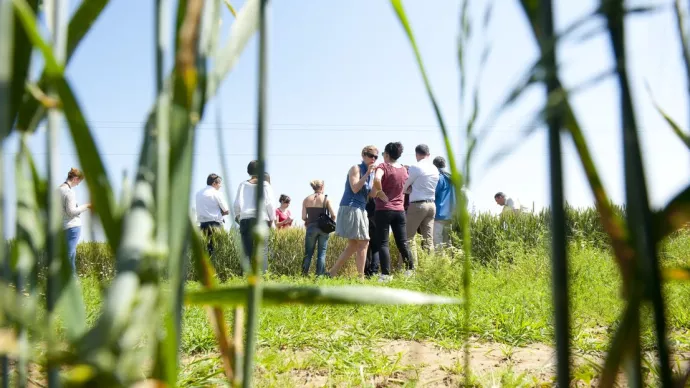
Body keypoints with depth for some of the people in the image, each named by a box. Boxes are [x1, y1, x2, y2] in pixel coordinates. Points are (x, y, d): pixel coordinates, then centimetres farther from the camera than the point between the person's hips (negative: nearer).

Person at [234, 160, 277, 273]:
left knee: (248, 250, 4)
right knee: (261, 249, -1)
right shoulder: (265, 185, 2)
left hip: (245, 219, 2)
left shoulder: (243, 185, 7)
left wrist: (238, 216, 20)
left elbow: (237, 204, 4)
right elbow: (270, 203, -3)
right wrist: (272, 219, 9)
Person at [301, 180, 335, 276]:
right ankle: (320, 274, 5)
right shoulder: (326, 199, -3)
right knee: (322, 253, 6)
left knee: (308, 253, 8)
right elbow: (333, 216, -7)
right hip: (323, 228, -1)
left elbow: (303, 217, -2)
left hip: (311, 227, 1)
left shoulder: (306, 199, 2)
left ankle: (304, 274, 5)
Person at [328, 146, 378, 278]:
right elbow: (355, 188, -18)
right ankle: (361, 277, -8)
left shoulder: (371, 173, 17)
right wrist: (367, 173, -19)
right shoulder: (356, 168, -7)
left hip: (360, 210, 9)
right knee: (363, 243, -10)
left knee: (353, 245, 11)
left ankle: (332, 273, 15)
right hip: (350, 208, -9)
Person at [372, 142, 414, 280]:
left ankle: (386, 274, -8)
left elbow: (377, 180, -28)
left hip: (384, 210, -5)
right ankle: (410, 271, 10)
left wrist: (377, 193, -14)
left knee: (382, 243, -2)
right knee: (402, 242, 11)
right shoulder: (404, 169, 12)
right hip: (400, 210, 5)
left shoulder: (383, 166, -7)